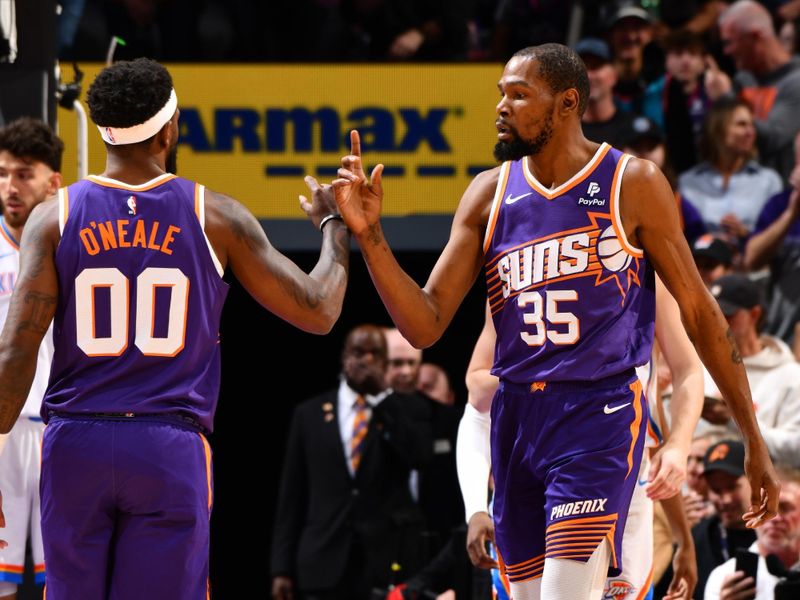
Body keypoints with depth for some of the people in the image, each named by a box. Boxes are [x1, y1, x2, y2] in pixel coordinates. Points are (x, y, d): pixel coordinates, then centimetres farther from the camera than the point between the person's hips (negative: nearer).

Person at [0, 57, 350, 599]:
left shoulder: (54, 219, 1)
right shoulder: (215, 218, 0)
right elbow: (318, 311, 6)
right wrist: (335, 226, 24)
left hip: (76, 448, 1)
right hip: (171, 451, -1)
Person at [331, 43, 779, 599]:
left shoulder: (634, 184, -4)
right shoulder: (490, 193, 6)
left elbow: (699, 310, 1)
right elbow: (426, 325, 3)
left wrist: (755, 441, 2)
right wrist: (369, 235, -13)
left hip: (599, 414, -5)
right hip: (516, 416, 5)